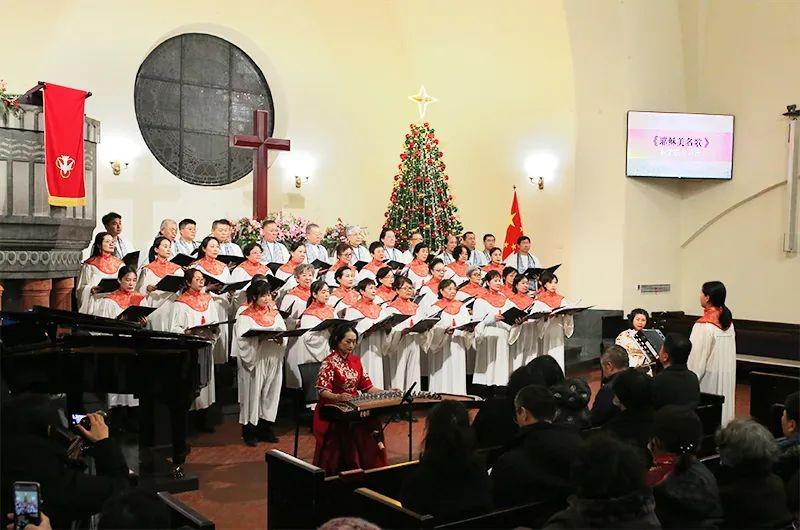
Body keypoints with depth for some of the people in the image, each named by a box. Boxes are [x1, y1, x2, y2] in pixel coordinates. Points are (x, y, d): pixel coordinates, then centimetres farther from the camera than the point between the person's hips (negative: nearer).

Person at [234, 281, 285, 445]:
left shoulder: (275, 314, 14)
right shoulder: (245, 317, -1)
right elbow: (242, 339, -12)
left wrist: (280, 339, -13)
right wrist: (259, 337, -25)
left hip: (273, 360, 5)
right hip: (254, 361, -5)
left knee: (270, 393, 8)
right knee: (253, 393, -2)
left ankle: (265, 428, 18)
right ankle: (249, 431, 8)